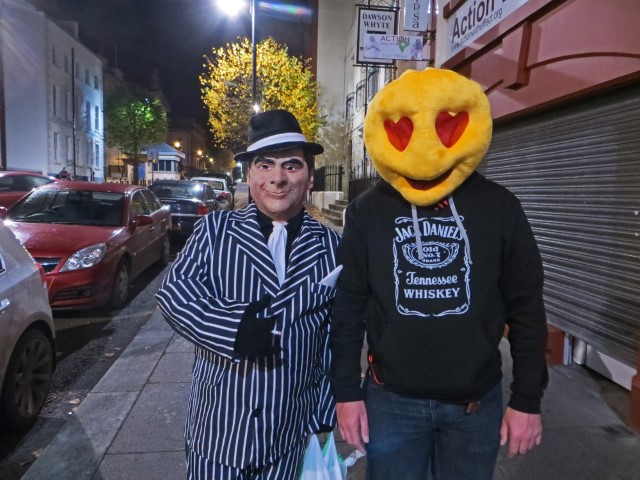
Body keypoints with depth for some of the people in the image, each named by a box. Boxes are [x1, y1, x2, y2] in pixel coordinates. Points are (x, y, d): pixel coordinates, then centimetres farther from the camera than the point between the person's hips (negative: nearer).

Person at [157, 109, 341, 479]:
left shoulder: (331, 246, -2)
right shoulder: (215, 230, -3)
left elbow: (336, 335, 1)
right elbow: (174, 293, -11)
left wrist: (326, 411, 5)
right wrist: (236, 329, -27)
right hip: (219, 425, 0)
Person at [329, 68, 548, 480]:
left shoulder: (500, 208, -5)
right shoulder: (367, 212, -5)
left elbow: (527, 309, 0)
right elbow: (348, 307, -2)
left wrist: (527, 399, 1)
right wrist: (346, 392, -2)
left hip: (477, 403, 1)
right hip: (390, 400, 0)